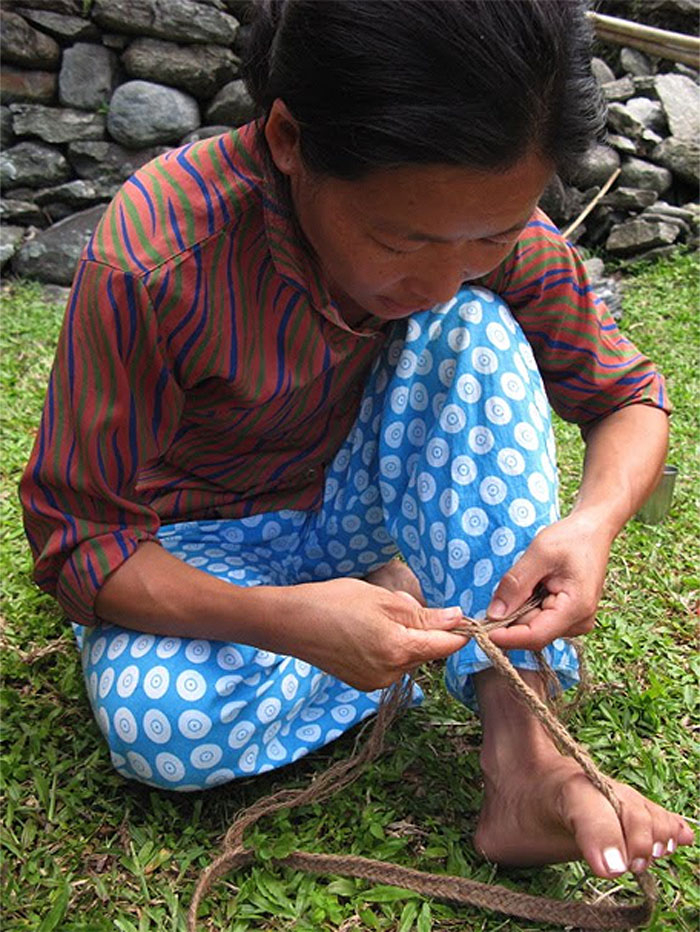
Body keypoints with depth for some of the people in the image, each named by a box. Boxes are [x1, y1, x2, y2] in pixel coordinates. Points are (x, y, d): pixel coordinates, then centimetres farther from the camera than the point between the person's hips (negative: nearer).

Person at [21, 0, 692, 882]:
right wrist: (284, 619, -40)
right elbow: (75, 537, -23)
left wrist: (592, 522, -29)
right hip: (194, 537, -2)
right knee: (162, 724, -33)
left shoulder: (490, 220, -19)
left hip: (352, 498, 3)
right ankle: (387, 595, -5)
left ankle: (521, 754, -25)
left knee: (474, 335, -24)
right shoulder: (151, 260, -31)